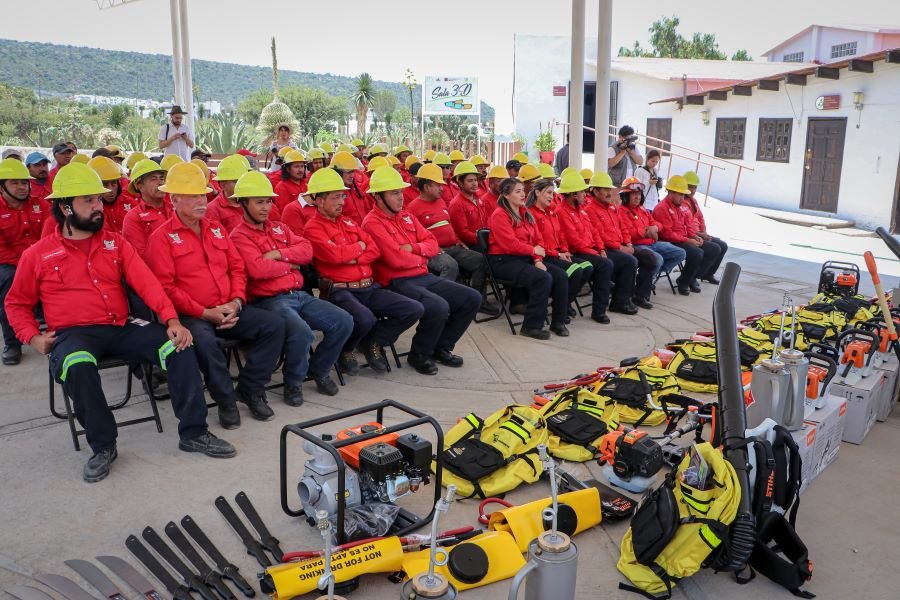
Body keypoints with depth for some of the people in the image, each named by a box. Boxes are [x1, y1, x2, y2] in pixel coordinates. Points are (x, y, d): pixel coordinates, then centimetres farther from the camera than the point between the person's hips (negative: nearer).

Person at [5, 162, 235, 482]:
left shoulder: (116, 243, 10)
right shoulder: (37, 255, 6)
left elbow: (145, 281, -1)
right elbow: (16, 304, 16)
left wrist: (172, 319, -16)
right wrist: (32, 337, -3)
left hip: (121, 329, 3)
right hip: (72, 334, -3)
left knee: (179, 346, -19)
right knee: (78, 365, -38)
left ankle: (193, 432, -8)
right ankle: (103, 445, -17)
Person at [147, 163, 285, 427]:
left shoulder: (216, 229, 17)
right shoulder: (162, 237, -3)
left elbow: (237, 267, 15)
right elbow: (165, 286, -10)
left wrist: (236, 301, -3)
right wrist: (205, 313, -16)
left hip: (229, 310, 6)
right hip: (191, 315, -6)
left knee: (275, 324, -12)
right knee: (204, 341, -37)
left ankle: (250, 389, 1)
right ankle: (226, 400, -13)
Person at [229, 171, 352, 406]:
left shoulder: (279, 228, 20)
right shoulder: (239, 236, -2)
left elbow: (306, 250, 5)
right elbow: (257, 269, -19)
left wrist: (278, 254, -10)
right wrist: (289, 265, -5)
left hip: (299, 295, 7)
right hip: (269, 300, -7)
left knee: (344, 322, -7)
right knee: (301, 331, -34)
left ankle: (319, 369, 15)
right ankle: (293, 383, -6)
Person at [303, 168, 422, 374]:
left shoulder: (348, 222, 20)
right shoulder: (313, 228, -2)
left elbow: (375, 249, 11)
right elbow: (334, 255, -19)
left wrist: (354, 258, -8)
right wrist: (359, 246, 0)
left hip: (369, 287, 7)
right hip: (339, 290, -7)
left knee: (415, 309, -6)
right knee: (365, 319, -38)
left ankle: (372, 342, 12)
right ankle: (344, 350, -3)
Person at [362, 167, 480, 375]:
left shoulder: (406, 216, 16)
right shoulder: (373, 223, -10)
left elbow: (432, 243, 13)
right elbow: (396, 259, -20)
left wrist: (413, 248, -8)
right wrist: (420, 258, -1)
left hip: (424, 276, 9)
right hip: (397, 282, -9)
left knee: (472, 299, 1)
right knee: (439, 307, -33)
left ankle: (441, 347, 15)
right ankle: (419, 355, -6)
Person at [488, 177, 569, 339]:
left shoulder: (526, 213, 15)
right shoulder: (499, 215, -11)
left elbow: (538, 239, 12)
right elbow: (510, 244, -20)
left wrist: (538, 260, -5)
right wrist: (533, 250, -9)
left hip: (527, 258, 8)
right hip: (505, 260, -8)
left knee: (561, 275, -9)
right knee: (543, 278, -28)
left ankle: (558, 321, 2)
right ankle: (531, 326, -18)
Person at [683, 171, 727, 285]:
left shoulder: (693, 200, 17)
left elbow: (700, 218, 23)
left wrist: (704, 233, 4)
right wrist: (698, 234, -18)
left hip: (699, 234, 10)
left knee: (723, 246, 7)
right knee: (714, 248, -21)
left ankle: (708, 274, 19)